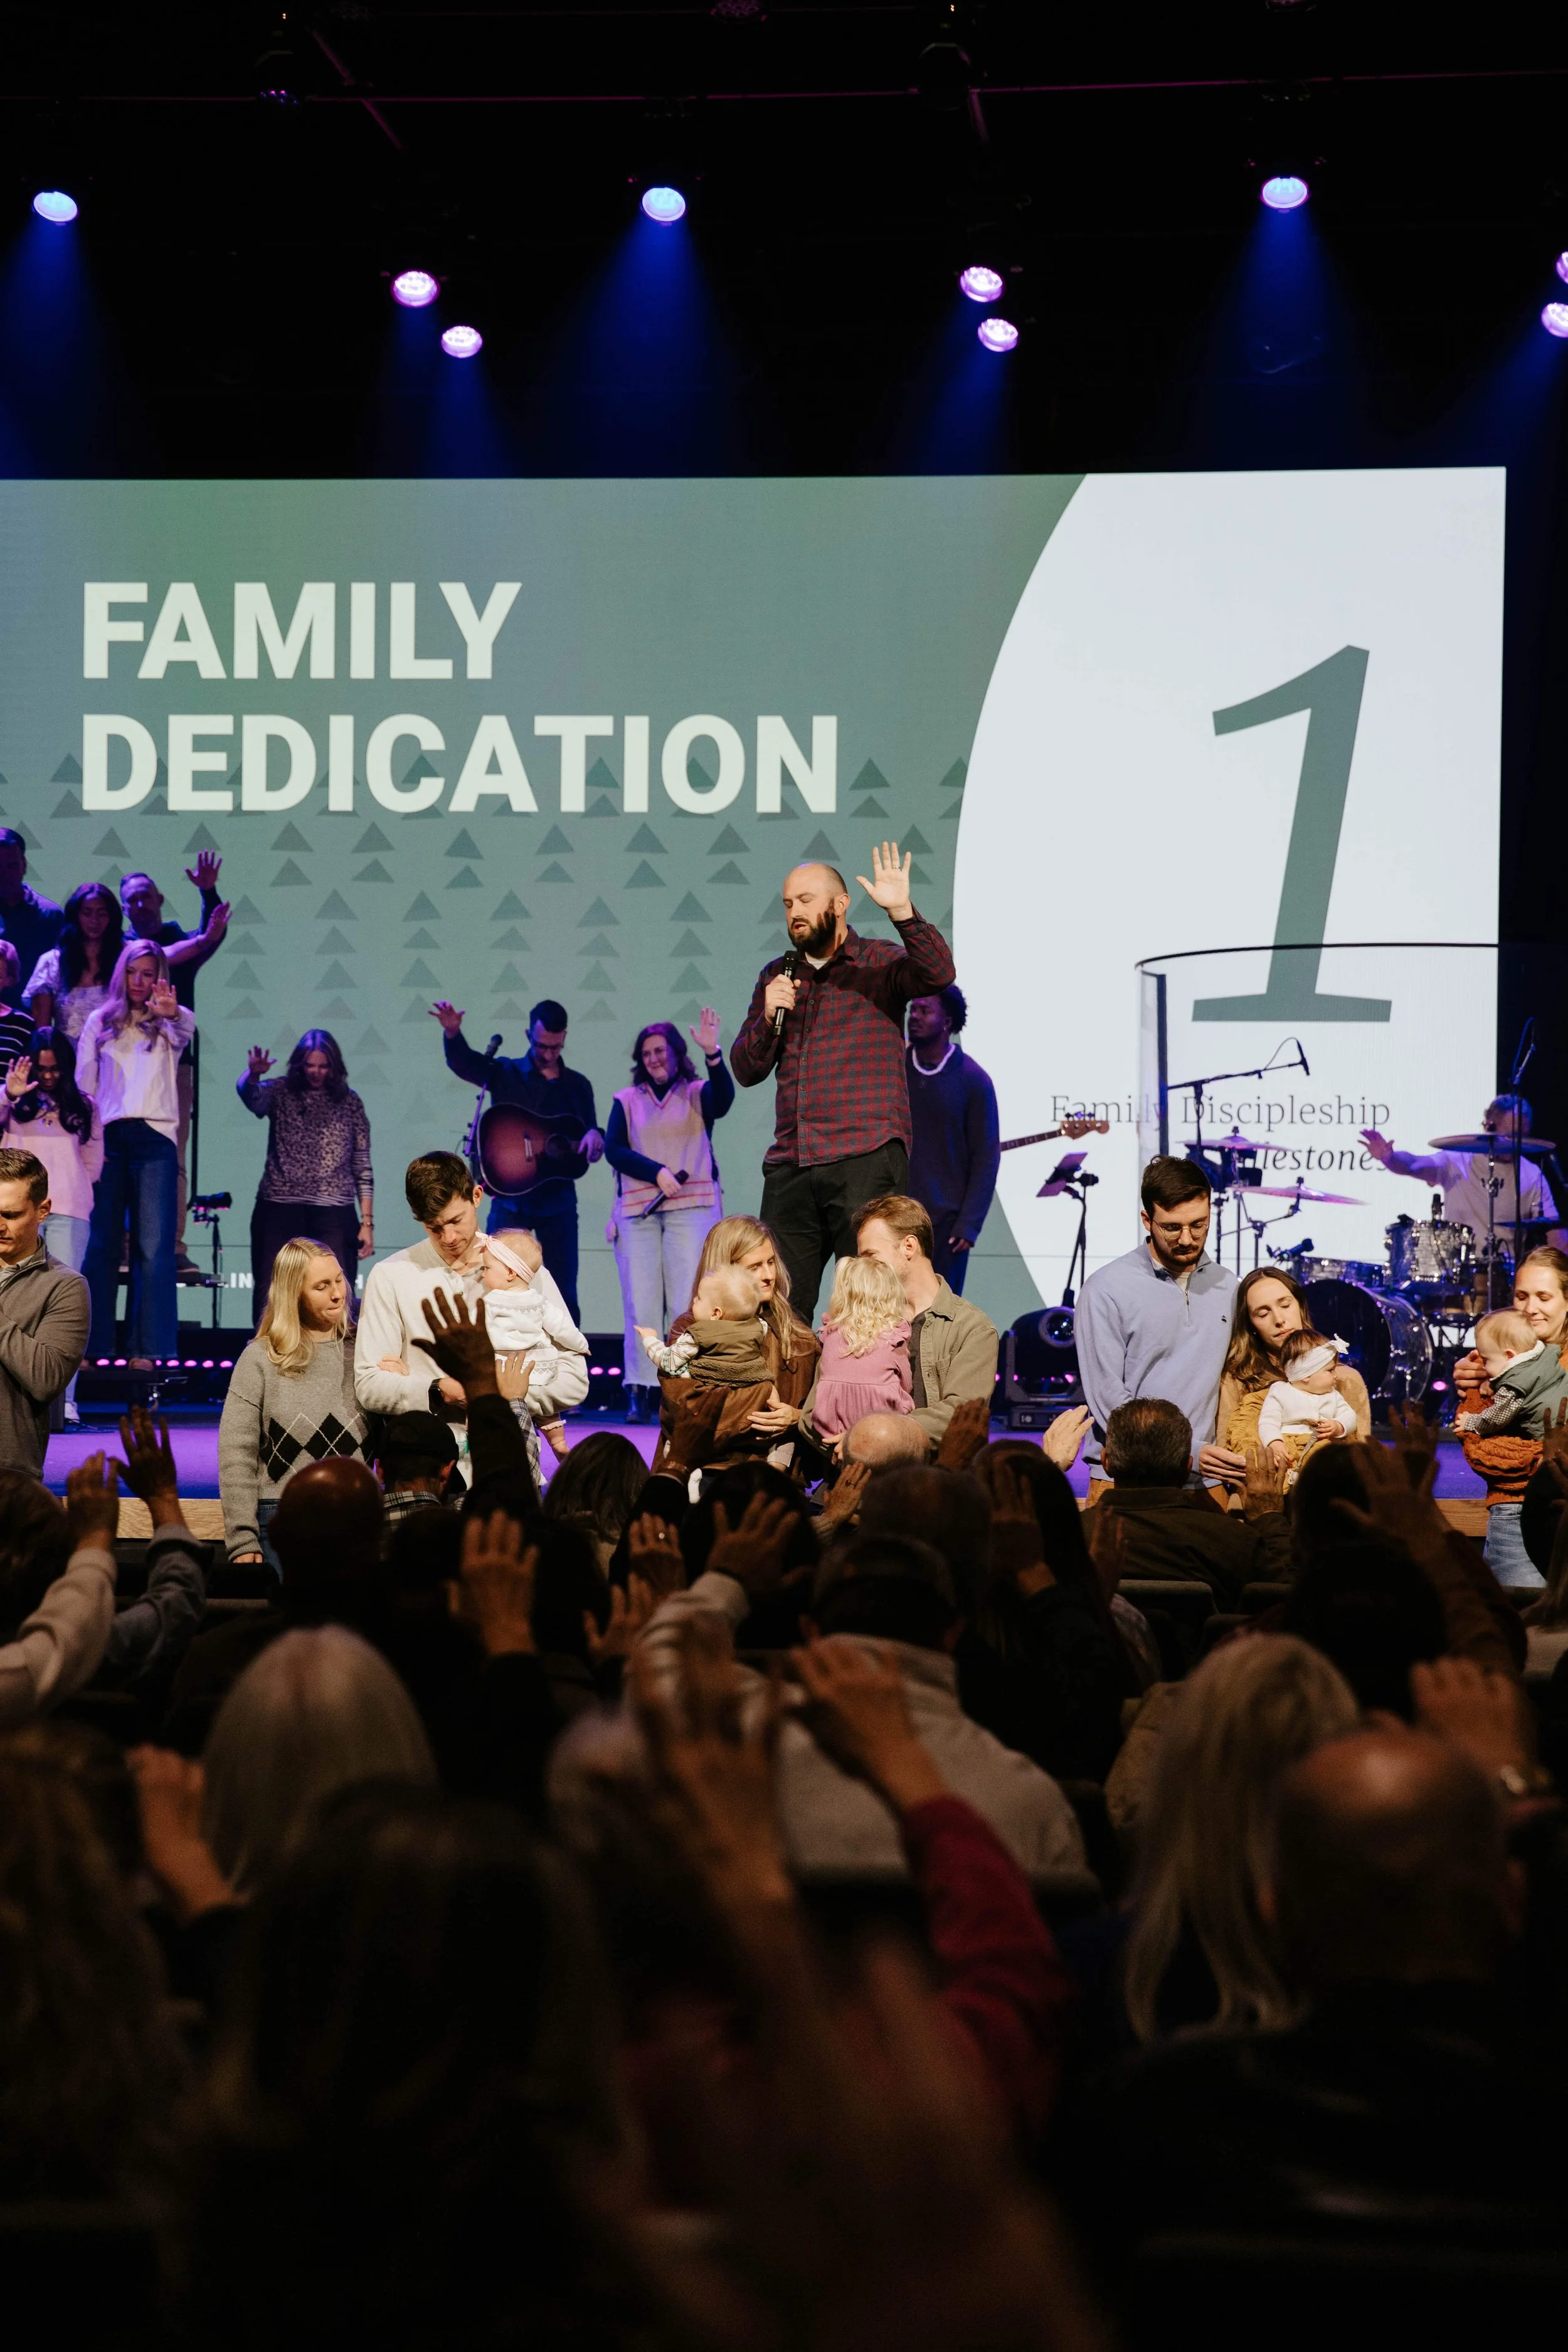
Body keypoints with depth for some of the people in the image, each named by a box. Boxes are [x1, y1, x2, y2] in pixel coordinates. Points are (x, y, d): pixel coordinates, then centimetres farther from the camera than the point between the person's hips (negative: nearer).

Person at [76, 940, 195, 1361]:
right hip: (108, 1137, 2)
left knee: (154, 1247, -8)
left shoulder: (167, 1024, 12)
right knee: (101, 1246, 0)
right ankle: (96, 1346, 3)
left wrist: (172, 1012, -36)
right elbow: (83, 1084, 13)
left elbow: (186, 1028, -13)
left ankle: (153, 1350, -11)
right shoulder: (100, 1023, 16)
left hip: (154, 1137, -2)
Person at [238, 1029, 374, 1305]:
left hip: (334, 1213, 0)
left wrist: (367, 1221, 3)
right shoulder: (281, 1093, 6)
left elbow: (362, 1167, 9)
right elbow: (251, 1096, -17)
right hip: (279, 1210, 0)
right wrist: (253, 1074, -40)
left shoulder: (350, 1103, 9)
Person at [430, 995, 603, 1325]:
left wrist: (595, 1137, -16)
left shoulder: (577, 1085, 11)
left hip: (558, 1198, 2)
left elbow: (590, 1149, 10)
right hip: (510, 1195, -2)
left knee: (564, 1295, 3)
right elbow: (462, 1061, -15)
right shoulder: (505, 1073, 3)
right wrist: (453, 1033, -38)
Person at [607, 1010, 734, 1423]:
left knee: (687, 1303, -9)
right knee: (641, 1304, -4)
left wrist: (713, 1054, -28)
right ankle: (639, 1393, -4)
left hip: (692, 1207, -2)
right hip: (638, 1210, 2)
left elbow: (724, 1100, -12)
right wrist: (658, 1172, -11)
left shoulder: (698, 1093, 10)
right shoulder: (627, 1100, 15)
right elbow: (614, 1149, 3)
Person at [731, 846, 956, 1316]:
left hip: (866, 1159, -5)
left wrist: (900, 912, -32)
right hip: (790, 1166, 5)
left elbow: (938, 973, -18)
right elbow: (746, 1071, 15)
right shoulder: (776, 976, 18)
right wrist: (768, 1018, -4)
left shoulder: (879, 965, 3)